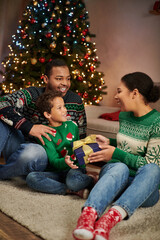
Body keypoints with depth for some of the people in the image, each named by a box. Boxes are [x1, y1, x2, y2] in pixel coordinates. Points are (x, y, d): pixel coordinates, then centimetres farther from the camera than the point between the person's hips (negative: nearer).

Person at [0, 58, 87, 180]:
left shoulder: (76, 101, 3)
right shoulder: (31, 95, -4)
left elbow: (81, 137, 11)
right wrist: (28, 127, -30)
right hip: (21, 146, 1)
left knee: (34, 152, -37)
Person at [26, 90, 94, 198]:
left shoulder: (72, 125, 8)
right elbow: (53, 161, -11)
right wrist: (64, 162, -33)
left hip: (75, 167, 0)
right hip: (56, 172, 1)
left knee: (73, 181, -36)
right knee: (31, 177, -28)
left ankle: (90, 181, -3)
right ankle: (72, 190, -23)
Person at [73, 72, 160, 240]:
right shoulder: (123, 116, 11)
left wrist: (116, 154, -15)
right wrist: (109, 143, 9)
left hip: (144, 187, -3)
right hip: (115, 176, 3)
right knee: (120, 168, -34)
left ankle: (110, 218, -57)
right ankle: (88, 215, -61)